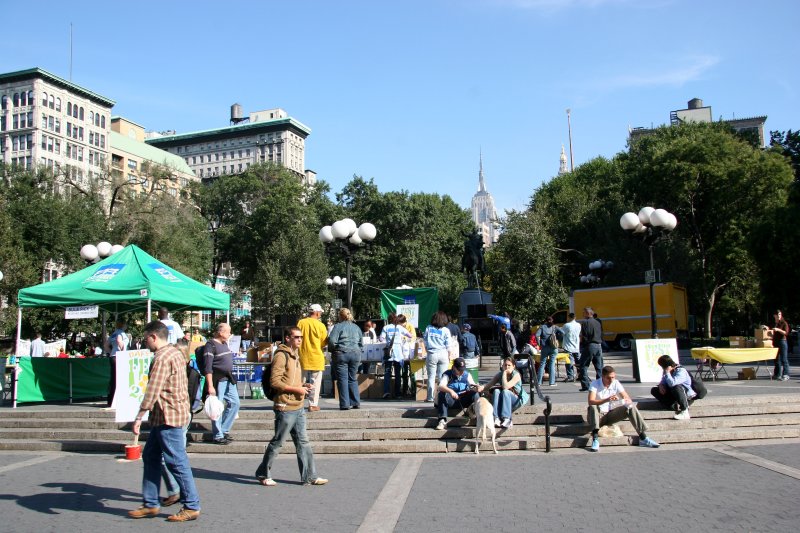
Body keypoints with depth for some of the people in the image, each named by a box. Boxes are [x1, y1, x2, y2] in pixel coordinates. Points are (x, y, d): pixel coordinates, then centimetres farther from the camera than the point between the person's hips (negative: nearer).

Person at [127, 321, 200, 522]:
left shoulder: (162, 358, -17)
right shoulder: (175, 352, 14)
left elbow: (152, 391, -23)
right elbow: (182, 385, 20)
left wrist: (139, 417, -20)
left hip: (168, 416, -10)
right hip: (163, 417, 10)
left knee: (176, 462, -4)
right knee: (150, 456, 16)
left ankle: (192, 507, 3)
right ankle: (150, 504, 23)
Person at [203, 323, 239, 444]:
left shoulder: (224, 344, 14)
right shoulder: (211, 345, -13)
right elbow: (208, 367, -18)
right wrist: (210, 386, -23)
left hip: (229, 379, 9)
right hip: (218, 380, -9)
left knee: (234, 403, 11)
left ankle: (224, 430, 22)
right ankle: (218, 436, 9)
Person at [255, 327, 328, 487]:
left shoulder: (295, 355, 17)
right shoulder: (281, 355, -12)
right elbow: (275, 382, -20)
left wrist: (304, 385, 8)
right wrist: (297, 389, -18)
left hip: (298, 408, 9)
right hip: (285, 408, -9)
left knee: (303, 442, 10)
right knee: (277, 443, 2)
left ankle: (309, 476, 15)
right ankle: (263, 474, 17)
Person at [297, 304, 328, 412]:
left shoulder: (301, 323, -3)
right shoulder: (320, 325, -9)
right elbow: (324, 342, 0)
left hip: (303, 356, 3)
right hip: (316, 357, -3)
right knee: (315, 382, 5)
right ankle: (313, 404, 4)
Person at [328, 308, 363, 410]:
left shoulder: (338, 326, -3)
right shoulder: (356, 327, 14)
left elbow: (332, 341, -11)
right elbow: (361, 343, 15)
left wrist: (332, 351, 3)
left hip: (342, 353, -5)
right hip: (355, 354, 5)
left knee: (342, 379, -1)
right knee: (352, 378, 13)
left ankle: (345, 404, -4)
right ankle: (356, 403, 11)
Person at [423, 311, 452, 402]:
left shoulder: (428, 328, 1)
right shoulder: (446, 330, -2)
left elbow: (425, 341, 5)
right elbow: (448, 345, 0)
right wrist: (449, 355, 12)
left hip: (432, 354, 0)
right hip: (443, 354, 0)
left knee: (431, 377, 5)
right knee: (442, 377, 5)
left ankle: (430, 397, 5)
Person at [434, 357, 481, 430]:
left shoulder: (467, 375, 13)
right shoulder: (447, 374, 1)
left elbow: (473, 385, 4)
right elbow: (441, 387, -17)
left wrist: (478, 387, -22)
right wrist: (450, 391, -38)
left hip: (464, 401, 2)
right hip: (451, 400, -2)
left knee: (475, 393, -25)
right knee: (442, 394, -31)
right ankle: (442, 420, -34)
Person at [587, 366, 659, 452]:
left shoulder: (616, 383, -3)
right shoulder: (595, 384, -15)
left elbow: (628, 399, -6)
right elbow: (591, 402, -29)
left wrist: (627, 401, -32)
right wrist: (607, 399, -43)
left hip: (610, 415, 4)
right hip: (597, 416, -4)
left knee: (631, 407, -17)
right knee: (592, 407, -38)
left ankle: (643, 438, -18)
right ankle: (595, 439, -43)